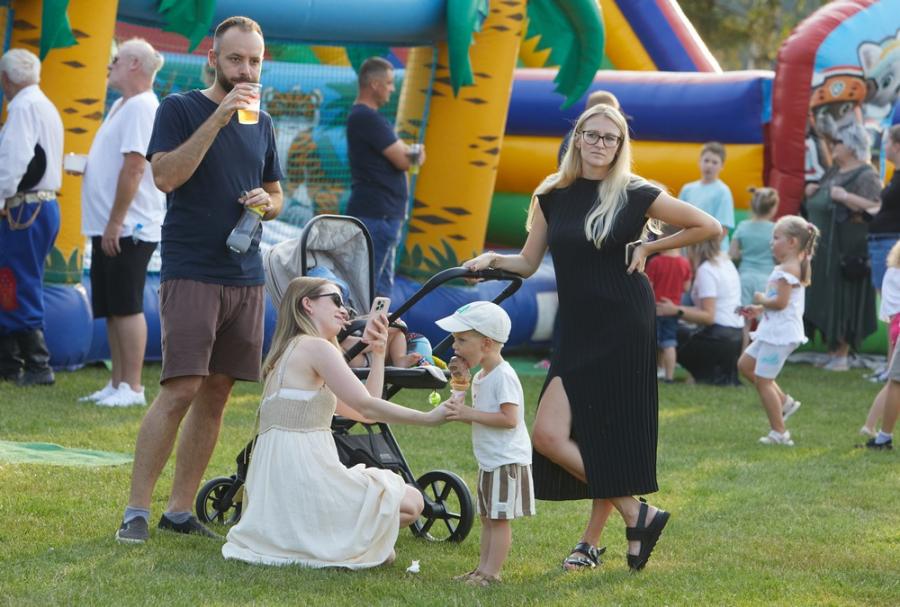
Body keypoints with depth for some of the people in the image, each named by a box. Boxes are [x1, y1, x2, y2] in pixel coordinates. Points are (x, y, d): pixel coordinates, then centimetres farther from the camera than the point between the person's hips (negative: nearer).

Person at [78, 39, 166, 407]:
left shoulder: (140, 107, -14)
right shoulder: (122, 106, 17)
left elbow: (133, 168, -21)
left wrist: (115, 223, -21)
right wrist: (84, 163, 10)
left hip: (128, 228, -10)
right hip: (110, 227, 10)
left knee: (127, 307, -7)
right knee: (113, 309, 12)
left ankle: (132, 388, -4)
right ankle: (117, 383, 17)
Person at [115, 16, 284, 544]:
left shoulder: (262, 124, 15)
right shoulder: (180, 108, -1)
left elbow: (276, 195, 25)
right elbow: (165, 176, -16)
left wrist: (266, 203, 1)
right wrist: (218, 118, -20)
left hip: (245, 277, 6)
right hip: (191, 274, -6)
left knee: (217, 394, 6)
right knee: (181, 389, -14)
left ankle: (181, 510, 12)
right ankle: (137, 510, -9)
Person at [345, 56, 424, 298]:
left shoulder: (361, 116, 18)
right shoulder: (368, 119, -15)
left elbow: (400, 153, 15)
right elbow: (402, 161, -17)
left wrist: (409, 153, -7)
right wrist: (414, 155, 5)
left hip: (384, 214, 11)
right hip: (376, 214, -11)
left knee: (381, 287, 14)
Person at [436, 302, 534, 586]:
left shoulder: (503, 376, -18)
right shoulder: (480, 377, 13)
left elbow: (509, 418, -25)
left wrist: (470, 414, -23)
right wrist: (461, 412, 1)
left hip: (507, 461, -10)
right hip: (489, 462, 10)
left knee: (499, 519, -6)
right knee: (487, 517, 13)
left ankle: (491, 573, -4)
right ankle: (483, 569, 19)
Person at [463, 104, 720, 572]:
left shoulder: (634, 196, -4)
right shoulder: (553, 197, 8)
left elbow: (708, 226, 2)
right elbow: (528, 263, 11)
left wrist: (649, 248, -2)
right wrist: (492, 260, -7)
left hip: (623, 328, -5)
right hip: (577, 331, 5)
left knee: (609, 436, -6)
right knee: (548, 436, -3)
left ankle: (591, 543, 7)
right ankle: (637, 515, 6)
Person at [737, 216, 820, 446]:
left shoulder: (787, 270, -18)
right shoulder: (793, 267, 15)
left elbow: (780, 302, -26)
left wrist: (761, 300, -8)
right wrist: (759, 309, 16)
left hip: (780, 333, -11)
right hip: (773, 332, 11)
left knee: (763, 380, -6)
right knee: (745, 365, 19)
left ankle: (779, 432, -2)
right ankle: (784, 401, 20)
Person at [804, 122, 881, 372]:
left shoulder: (865, 176, -11)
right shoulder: (833, 171, 16)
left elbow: (876, 208, -22)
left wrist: (846, 197, -28)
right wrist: (814, 192, 9)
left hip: (846, 254, -9)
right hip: (822, 250, 9)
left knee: (843, 303, -4)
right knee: (824, 303, 10)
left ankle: (842, 355, 2)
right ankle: (831, 350, 18)